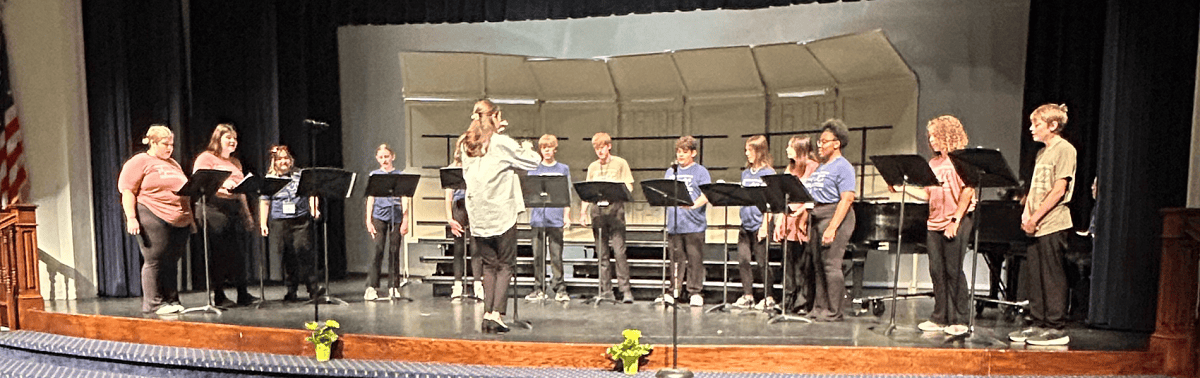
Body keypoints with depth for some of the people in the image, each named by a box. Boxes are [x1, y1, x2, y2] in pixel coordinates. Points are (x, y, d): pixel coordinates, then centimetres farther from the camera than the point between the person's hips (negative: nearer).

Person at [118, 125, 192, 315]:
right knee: (155, 260, -4)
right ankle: (153, 303, 2)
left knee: (171, 262, 8)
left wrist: (189, 215, 20)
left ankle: (171, 300, 14)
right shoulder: (139, 162, 0)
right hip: (153, 219, -7)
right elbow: (127, 191, -7)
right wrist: (131, 218, -16)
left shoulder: (173, 164, 23)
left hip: (179, 221, 7)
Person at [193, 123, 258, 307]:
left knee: (239, 252, 2)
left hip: (236, 208, 6)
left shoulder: (235, 162, 24)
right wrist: (221, 184, -25)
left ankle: (242, 294, 4)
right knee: (219, 252, -6)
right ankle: (218, 295, 1)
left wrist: (247, 215, 21)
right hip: (215, 208, -6)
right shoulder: (206, 159, 2)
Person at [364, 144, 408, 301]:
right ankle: (371, 288, -7)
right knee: (377, 251, -9)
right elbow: (370, 199, 8)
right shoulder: (374, 175, 10)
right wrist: (369, 221, 0)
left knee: (394, 251, 1)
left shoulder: (400, 175, 8)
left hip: (396, 217, 0)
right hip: (379, 216, 0)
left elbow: (404, 199, 6)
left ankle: (394, 287, 9)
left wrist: (405, 220, -1)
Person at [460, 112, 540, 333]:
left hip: (478, 216, 5)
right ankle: (495, 313, -7)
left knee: (489, 266, 12)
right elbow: (532, 162, -3)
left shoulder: (467, 148, 10)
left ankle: (487, 313, 9)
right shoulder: (501, 143, -5)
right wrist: (527, 147, 20)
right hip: (501, 213, -5)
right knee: (505, 265, 2)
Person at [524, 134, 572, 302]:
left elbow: (567, 194, 8)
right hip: (538, 217, 2)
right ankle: (539, 289, 11)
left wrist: (566, 215, -1)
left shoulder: (563, 169, 10)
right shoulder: (534, 169, 13)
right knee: (538, 255, 3)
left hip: (556, 218, -1)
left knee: (556, 255, -4)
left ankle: (560, 289, 3)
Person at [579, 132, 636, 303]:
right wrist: (583, 212, 9)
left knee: (619, 250, -12)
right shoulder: (592, 167, 18)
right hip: (597, 209, 4)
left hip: (615, 207, -4)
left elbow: (628, 188, 2)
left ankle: (625, 290, -8)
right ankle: (606, 291, 9)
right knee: (602, 253, 4)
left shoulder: (620, 163, 6)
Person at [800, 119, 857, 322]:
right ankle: (819, 307, 16)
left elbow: (847, 199, -17)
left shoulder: (843, 167, -8)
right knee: (818, 264, 9)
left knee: (831, 265, -9)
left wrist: (832, 227, -22)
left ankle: (835, 311, -2)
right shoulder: (820, 167, 20)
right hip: (816, 215, 9)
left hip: (835, 215, -9)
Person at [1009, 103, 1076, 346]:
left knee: (1052, 277, -4)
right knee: (1034, 276, 9)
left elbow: (1059, 190, -14)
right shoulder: (1042, 153, 19)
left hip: (1053, 225, -8)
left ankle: (1056, 329, 2)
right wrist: (1026, 214, 3)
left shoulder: (1064, 149, -7)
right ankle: (1038, 324, 16)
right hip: (1036, 226, 8)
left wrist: (1036, 217, -15)